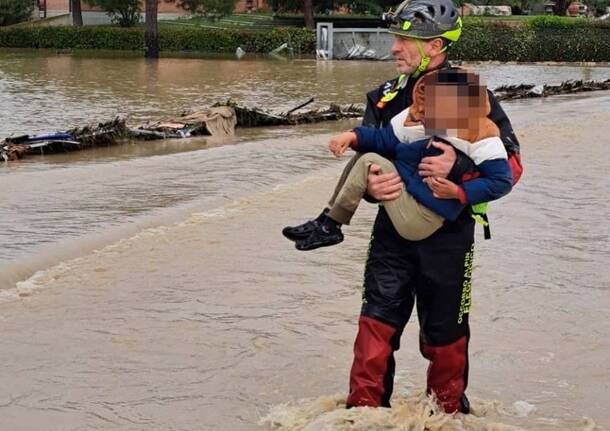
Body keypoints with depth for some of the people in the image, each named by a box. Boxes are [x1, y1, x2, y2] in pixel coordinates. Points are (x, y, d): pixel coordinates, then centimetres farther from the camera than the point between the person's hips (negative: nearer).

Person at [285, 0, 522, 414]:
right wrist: (371, 184, -14)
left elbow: (510, 165, -9)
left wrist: (458, 167, -26)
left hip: (448, 235, -3)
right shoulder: (385, 97, 6)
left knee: (444, 335, 10)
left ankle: (448, 412, 30)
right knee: (376, 325, -1)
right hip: (393, 230, 3)